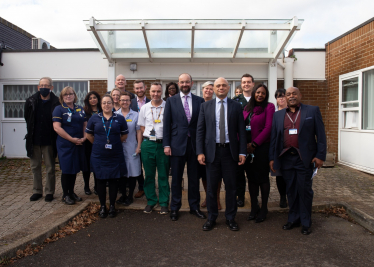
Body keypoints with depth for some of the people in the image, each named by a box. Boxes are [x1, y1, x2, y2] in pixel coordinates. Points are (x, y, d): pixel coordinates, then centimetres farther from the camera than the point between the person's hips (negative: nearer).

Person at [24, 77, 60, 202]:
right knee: (35, 167, 13)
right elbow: (27, 118, 11)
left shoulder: (56, 103, -9)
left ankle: (49, 192, 20)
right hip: (34, 140, 3)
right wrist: (30, 133, 8)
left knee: (50, 168, 7)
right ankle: (37, 191, 27)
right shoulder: (31, 101, 0)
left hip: (49, 141, -3)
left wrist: (54, 137, -6)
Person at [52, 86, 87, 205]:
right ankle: (65, 195, 16)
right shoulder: (59, 109, -5)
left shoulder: (80, 109, 11)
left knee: (75, 169, 12)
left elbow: (85, 125, 12)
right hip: (65, 145, -5)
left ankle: (71, 192, 27)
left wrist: (84, 137, -5)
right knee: (66, 169, 2)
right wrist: (72, 139, -16)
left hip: (79, 144, 5)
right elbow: (57, 127, -14)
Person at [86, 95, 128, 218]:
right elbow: (89, 135, 11)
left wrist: (114, 143, 5)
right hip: (98, 155, 0)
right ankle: (102, 206, 21)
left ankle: (112, 205, 20)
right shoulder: (94, 118, 3)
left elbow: (124, 135, 9)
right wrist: (98, 144, 8)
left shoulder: (120, 119, 2)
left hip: (115, 155, 0)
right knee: (101, 180, 7)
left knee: (114, 180, 5)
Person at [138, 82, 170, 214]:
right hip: (148, 143, 3)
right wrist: (149, 137, 1)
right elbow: (142, 127, 13)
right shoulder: (144, 108, 6)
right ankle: (151, 201, 26)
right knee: (149, 174, 11)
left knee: (163, 175, 5)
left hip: (163, 144, -2)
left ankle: (164, 203, 18)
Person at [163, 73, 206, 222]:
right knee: (176, 178, 8)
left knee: (194, 177, 11)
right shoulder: (171, 101, 3)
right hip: (177, 144, -1)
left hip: (194, 144, 1)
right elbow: (167, 124, 1)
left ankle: (194, 206, 27)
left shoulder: (200, 101, 5)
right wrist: (166, 144, -4)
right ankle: (175, 208, 23)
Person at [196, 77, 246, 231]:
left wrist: (242, 152, -5)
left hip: (229, 151, 0)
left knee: (231, 187, 8)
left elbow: (241, 130, 2)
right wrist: (200, 152, -5)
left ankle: (230, 218, 24)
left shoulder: (236, 106, 4)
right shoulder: (205, 106, 6)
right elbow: (200, 130, 3)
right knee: (211, 187, 8)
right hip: (212, 151, 0)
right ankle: (211, 218, 24)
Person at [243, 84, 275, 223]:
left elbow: (268, 128, -12)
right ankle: (254, 207, 23)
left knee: (262, 177, 4)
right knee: (251, 177, 11)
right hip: (247, 148, 5)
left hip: (261, 147, -5)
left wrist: (254, 144, -14)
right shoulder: (247, 108, 13)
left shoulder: (269, 107, -3)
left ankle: (264, 209, 18)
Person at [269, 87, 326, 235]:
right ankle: (293, 219, 26)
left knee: (305, 191, 4)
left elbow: (320, 135, 0)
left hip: (305, 159, -3)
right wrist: (272, 158, 7)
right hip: (286, 159, 3)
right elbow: (273, 137, 12)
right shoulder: (278, 115, 12)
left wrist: (320, 156, -7)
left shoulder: (312, 111, 3)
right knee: (291, 191, 12)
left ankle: (305, 223, 19)